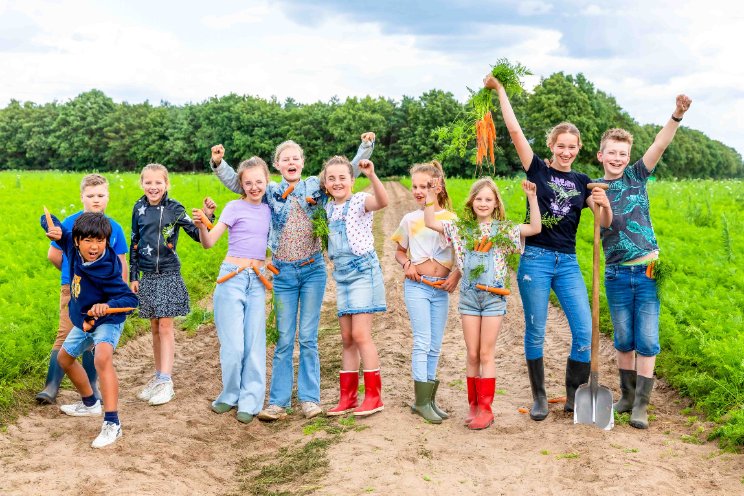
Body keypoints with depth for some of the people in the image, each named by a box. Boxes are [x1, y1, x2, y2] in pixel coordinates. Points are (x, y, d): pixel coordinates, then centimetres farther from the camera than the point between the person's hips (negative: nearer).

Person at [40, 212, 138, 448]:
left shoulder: (106, 271, -33)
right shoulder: (71, 243, -16)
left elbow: (130, 299, -33)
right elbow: (48, 219, -4)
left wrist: (107, 306, -52)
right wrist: (53, 229, -27)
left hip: (107, 321, -8)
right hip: (82, 320, 9)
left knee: (102, 358, -35)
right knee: (64, 358, 26)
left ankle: (112, 424, -36)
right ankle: (89, 403, 47)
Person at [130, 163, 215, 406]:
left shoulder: (174, 208, -6)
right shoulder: (139, 208, 5)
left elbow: (198, 236, -8)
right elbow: (134, 244, 11)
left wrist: (206, 217, -25)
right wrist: (132, 276, 10)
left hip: (168, 275, -4)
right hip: (147, 276, 4)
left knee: (165, 326, -5)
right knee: (155, 327, 11)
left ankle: (166, 381, -3)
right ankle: (159, 376, 21)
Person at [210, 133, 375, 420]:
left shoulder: (316, 187, 5)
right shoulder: (270, 192, 6)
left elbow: (349, 171, 9)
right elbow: (236, 182, 7)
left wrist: (366, 146, -1)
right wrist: (218, 163, -8)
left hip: (313, 270, 0)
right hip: (283, 273, 1)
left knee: (308, 338, 3)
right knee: (283, 339, 3)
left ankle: (309, 398, 11)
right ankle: (278, 402, 7)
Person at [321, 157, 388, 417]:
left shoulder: (360, 200, -9)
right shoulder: (329, 208, 12)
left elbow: (382, 201, -31)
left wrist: (372, 175, -45)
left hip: (363, 271, -7)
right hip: (342, 275, 7)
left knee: (360, 334, -11)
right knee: (347, 338, 9)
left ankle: (374, 396, -1)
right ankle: (347, 397, 16)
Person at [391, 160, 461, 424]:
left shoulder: (451, 219, 4)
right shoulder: (410, 219, 5)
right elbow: (399, 251, 15)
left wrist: (456, 274, -10)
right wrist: (407, 264, -6)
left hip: (441, 288, 2)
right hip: (417, 285, -2)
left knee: (435, 345, 7)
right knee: (422, 341, -9)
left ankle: (429, 398, 17)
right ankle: (422, 400, -4)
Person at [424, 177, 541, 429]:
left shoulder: (504, 229, 2)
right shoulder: (462, 228, 7)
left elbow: (535, 228, -9)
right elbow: (430, 223, 2)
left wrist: (532, 198, -17)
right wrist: (430, 199, -10)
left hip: (494, 296, -2)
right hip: (469, 296, 2)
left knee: (486, 355, 0)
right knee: (472, 355, 7)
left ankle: (485, 409, 7)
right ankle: (474, 406, 18)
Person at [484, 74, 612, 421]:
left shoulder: (582, 182, 11)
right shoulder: (538, 170, 2)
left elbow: (605, 224, 6)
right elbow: (515, 130, -6)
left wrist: (605, 204, -15)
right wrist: (500, 91, -7)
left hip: (568, 263, 3)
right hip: (536, 259, -3)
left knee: (585, 333, -3)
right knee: (535, 332, 3)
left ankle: (574, 396, 15)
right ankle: (539, 397, 19)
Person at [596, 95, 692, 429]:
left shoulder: (636, 176, 5)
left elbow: (660, 144, -8)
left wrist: (677, 115, -23)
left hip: (648, 270, 0)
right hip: (617, 275, 0)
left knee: (647, 340, -1)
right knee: (624, 341, 10)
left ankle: (641, 405, 6)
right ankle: (627, 396, 25)